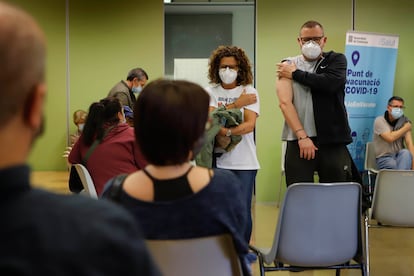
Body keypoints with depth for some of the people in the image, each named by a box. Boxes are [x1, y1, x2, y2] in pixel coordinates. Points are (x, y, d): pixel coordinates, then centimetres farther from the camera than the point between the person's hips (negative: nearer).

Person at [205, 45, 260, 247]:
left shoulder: (249, 91, 5)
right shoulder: (210, 92, 10)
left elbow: (250, 124, -8)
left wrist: (227, 132, -23)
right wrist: (236, 104, -17)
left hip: (244, 162, -1)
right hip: (218, 160, 1)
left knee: (242, 211, -3)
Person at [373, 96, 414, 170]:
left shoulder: (404, 121, 4)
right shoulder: (379, 121, -5)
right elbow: (390, 138, -20)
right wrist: (406, 128, -7)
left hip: (400, 156, 3)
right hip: (384, 158, -3)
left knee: (405, 152, -32)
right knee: (394, 165, -36)